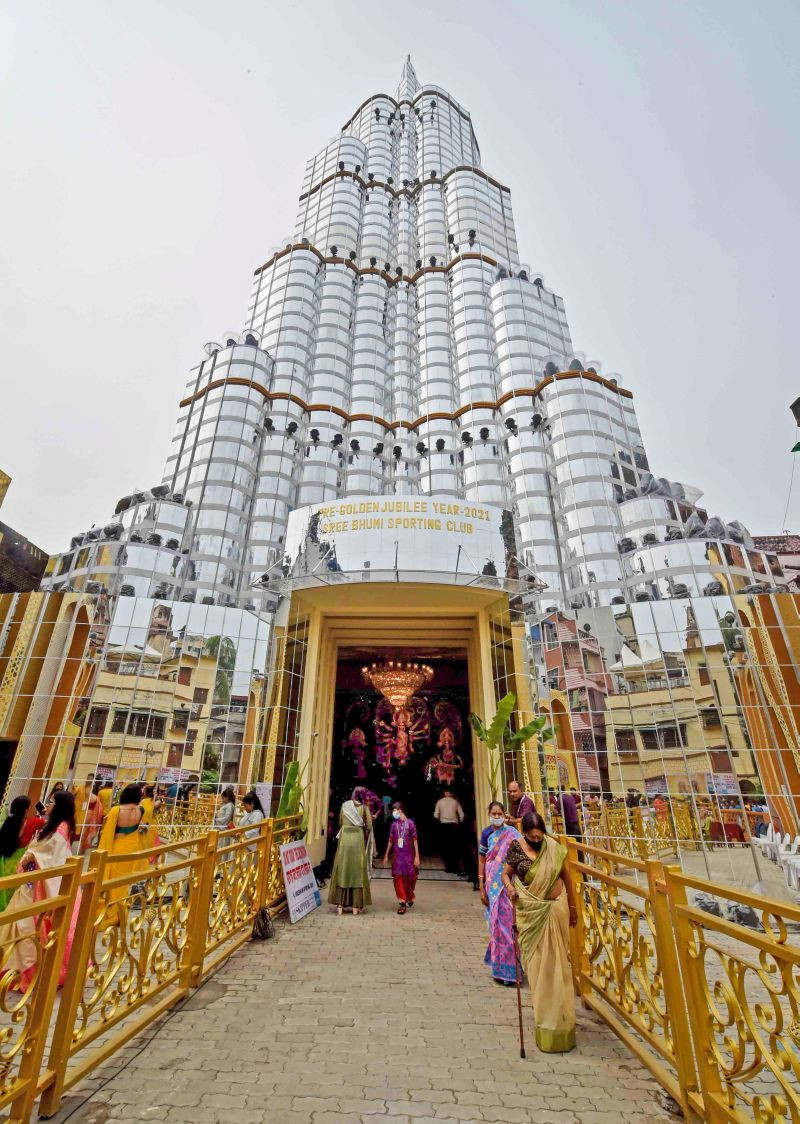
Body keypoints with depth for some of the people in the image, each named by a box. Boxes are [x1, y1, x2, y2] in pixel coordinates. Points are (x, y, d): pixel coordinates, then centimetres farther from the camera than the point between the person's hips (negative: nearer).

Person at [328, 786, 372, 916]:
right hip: (358, 841, -1)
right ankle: (356, 906, 9)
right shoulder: (364, 808, -2)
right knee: (357, 872, 6)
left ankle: (340, 905, 10)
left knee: (342, 871, 9)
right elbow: (369, 827, -3)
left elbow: (340, 823, 11)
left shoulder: (344, 806, 5)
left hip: (344, 840, 1)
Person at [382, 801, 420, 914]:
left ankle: (410, 897, 33)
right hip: (397, 855, 3)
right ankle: (402, 902, 8)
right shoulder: (394, 824, 2)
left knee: (410, 878, 6)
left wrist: (417, 856, -7)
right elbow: (391, 840, 10)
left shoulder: (410, 823, -9)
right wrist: (386, 856, 13)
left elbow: (415, 840, -5)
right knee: (398, 878, -2)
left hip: (408, 855, -2)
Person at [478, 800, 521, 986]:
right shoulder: (486, 834, 2)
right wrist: (481, 888, 4)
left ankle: (508, 969, 15)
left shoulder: (512, 833, -8)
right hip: (493, 885, 3)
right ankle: (499, 968, 28)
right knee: (496, 925, 11)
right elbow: (482, 861, 7)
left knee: (508, 924, -1)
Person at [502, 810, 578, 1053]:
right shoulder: (516, 847, -11)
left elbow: (566, 876, 4)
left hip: (554, 909, 0)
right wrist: (509, 887, -22)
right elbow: (506, 873, 0)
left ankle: (556, 1013, 28)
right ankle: (542, 1010, 30)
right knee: (535, 961, 10)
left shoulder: (554, 848, -8)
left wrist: (573, 907, 10)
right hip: (530, 911, 0)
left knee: (555, 961, 9)